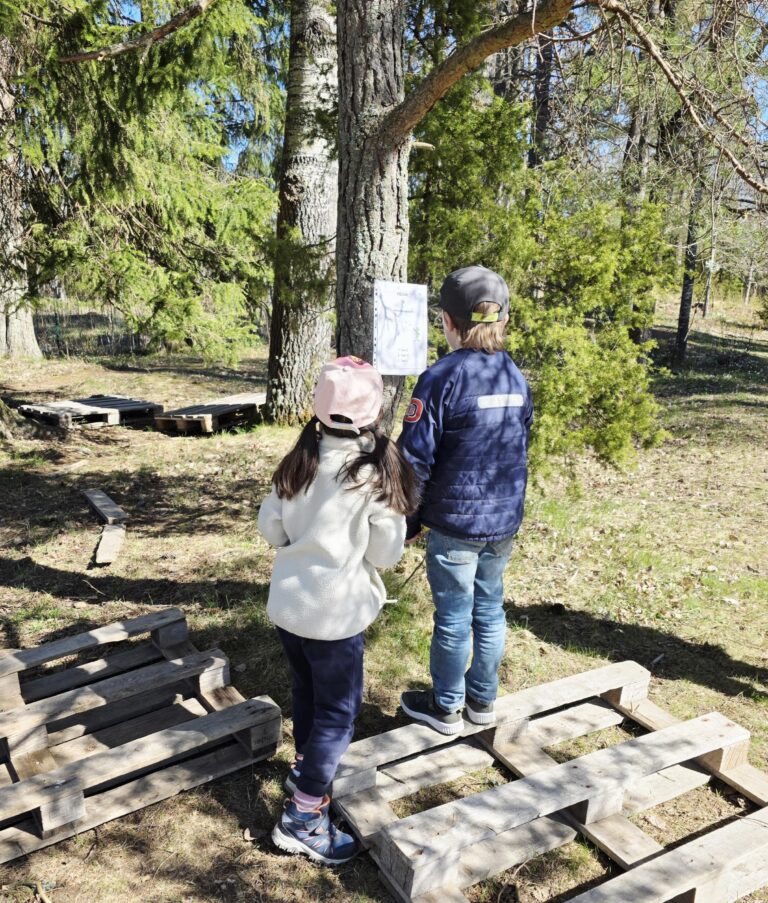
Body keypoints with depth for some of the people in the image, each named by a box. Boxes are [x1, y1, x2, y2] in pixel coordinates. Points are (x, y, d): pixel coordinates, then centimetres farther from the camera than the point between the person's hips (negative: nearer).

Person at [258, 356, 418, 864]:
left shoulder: (300, 459, -4)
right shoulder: (378, 471, -18)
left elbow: (270, 528, 3)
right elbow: (387, 554, -12)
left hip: (286, 603, 6)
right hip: (335, 612, -6)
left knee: (307, 692, 25)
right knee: (338, 711, 10)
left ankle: (308, 769, 46)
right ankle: (303, 818, 17)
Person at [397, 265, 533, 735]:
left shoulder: (441, 378, -16)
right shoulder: (516, 376, 3)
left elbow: (415, 458, -16)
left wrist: (410, 520, -5)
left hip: (454, 522, -6)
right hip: (505, 521, 6)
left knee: (453, 617, 8)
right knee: (490, 610, 18)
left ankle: (446, 708, 27)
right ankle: (483, 699, 35)